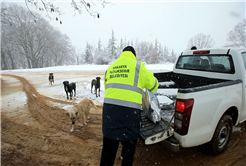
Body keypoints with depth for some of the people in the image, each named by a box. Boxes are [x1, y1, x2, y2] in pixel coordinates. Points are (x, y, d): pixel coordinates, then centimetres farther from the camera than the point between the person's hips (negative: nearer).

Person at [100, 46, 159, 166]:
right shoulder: (137, 66, 2)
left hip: (109, 108, 5)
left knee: (108, 147, 20)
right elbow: (153, 85, 10)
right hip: (129, 111, -4)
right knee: (129, 147, 18)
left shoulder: (110, 68, 18)